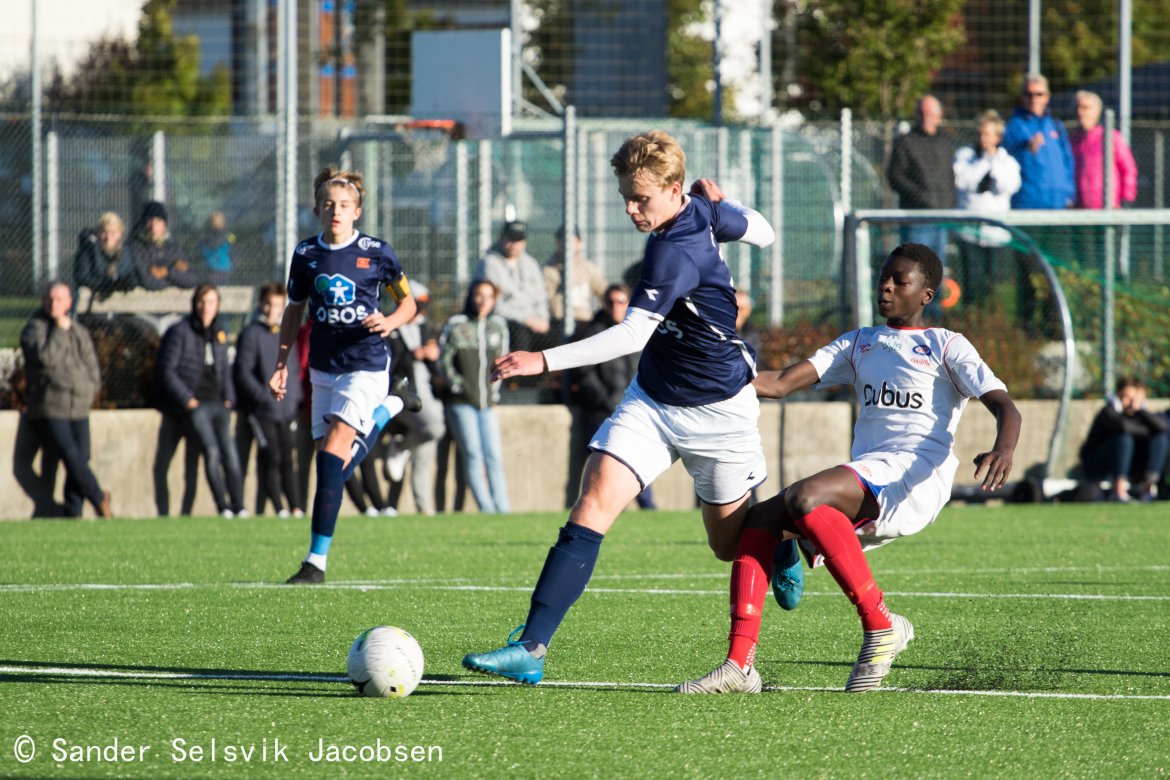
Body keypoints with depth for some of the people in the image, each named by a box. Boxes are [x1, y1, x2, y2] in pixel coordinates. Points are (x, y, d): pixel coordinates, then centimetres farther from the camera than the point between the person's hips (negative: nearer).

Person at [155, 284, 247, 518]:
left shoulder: (219, 334, 16)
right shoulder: (179, 332, -2)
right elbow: (166, 371, -3)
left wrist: (228, 398, 13)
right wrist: (187, 399, -9)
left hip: (217, 403, 5)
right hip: (194, 405, -5)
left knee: (229, 450, -10)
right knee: (211, 450, -19)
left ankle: (238, 506, -8)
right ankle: (223, 506, -16)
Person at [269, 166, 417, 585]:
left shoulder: (376, 252, -6)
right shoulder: (305, 254, 3)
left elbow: (408, 303, 5)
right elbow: (294, 310, 16)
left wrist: (388, 323, -16)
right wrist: (281, 365, 11)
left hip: (365, 364, -5)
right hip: (323, 368, 5)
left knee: (333, 449, -19)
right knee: (327, 461, 9)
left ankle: (317, 559, -20)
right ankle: (382, 414, 42)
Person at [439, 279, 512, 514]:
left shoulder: (498, 325, 10)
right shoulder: (455, 326, -2)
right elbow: (443, 360, 0)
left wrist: (494, 392, 12)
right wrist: (456, 384, -7)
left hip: (488, 404, 4)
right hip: (462, 403, -4)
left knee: (494, 456, -3)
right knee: (473, 455, -10)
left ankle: (503, 508, -2)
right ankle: (485, 507, -11)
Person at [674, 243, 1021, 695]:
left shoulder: (946, 346, 9)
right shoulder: (859, 344, 26)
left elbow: (1003, 406, -4)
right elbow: (779, 384, 17)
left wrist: (1002, 450, -27)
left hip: (915, 475, -7)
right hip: (864, 486, 7)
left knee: (803, 498, -30)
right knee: (760, 520, -12)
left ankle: (880, 625, -24)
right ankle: (739, 665, -20)